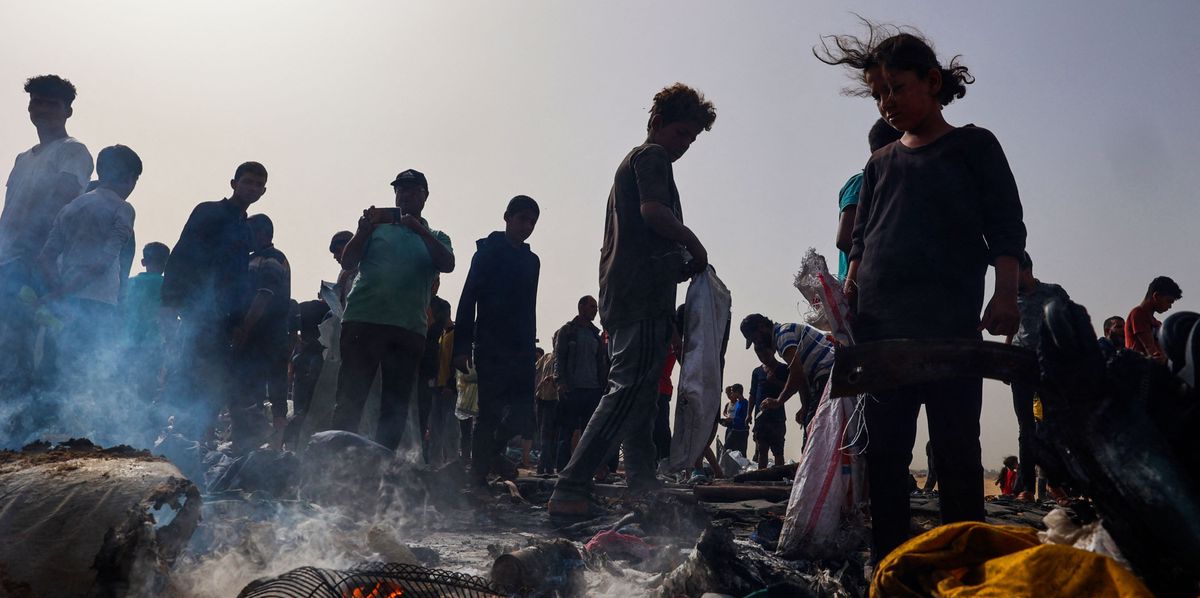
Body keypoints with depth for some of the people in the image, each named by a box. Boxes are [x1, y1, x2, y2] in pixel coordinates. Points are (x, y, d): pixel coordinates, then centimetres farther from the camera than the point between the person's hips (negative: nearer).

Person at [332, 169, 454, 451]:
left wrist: (420, 230, -13)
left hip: (409, 329, 2)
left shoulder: (435, 238, 18)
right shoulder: (378, 225, 16)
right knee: (350, 399, -4)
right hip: (362, 321, -1)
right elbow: (348, 263, 7)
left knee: (396, 407, 4)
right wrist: (363, 231, -9)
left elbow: (448, 265, -3)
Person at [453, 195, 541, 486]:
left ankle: (491, 453, 14)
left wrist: (530, 347, 13)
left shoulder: (531, 260, 17)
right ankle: (479, 473, 3)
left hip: (521, 350, 5)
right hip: (491, 348, -5)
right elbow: (468, 298, -5)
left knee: (523, 412, -4)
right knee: (490, 411, -5)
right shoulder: (488, 252, 1)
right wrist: (462, 345, -12)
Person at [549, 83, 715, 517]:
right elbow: (653, 209, -20)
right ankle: (570, 490, -19)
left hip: (621, 301, 11)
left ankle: (644, 492, 14)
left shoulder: (631, 162, 31)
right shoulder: (652, 156, 0)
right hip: (643, 298, -11)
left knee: (639, 399, 10)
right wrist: (694, 244, -5)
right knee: (630, 391, -15)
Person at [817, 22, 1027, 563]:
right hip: (878, 326, 4)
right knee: (884, 451, 4)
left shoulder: (973, 146, 9)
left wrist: (1005, 295, -11)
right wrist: (845, 302, 5)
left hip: (950, 323, -4)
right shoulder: (880, 164, 20)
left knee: (955, 447, -4)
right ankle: (888, 560, 10)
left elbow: (1005, 227, 2)